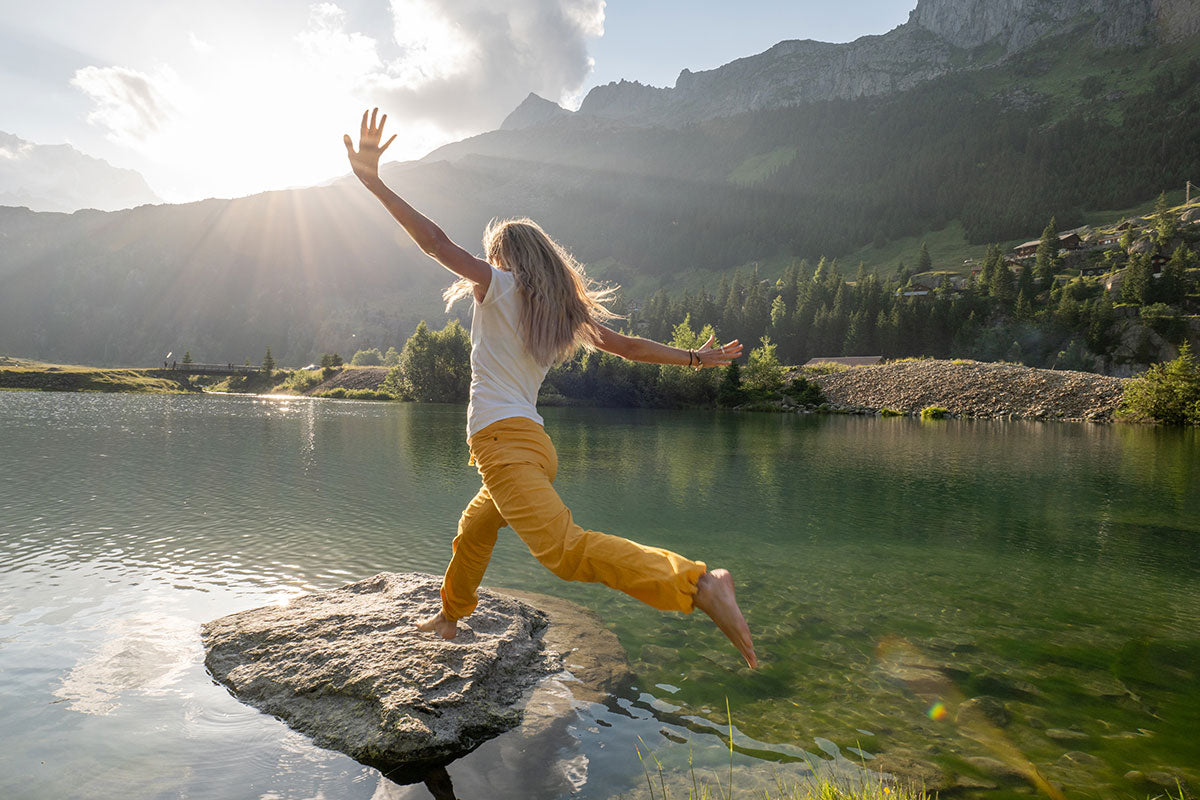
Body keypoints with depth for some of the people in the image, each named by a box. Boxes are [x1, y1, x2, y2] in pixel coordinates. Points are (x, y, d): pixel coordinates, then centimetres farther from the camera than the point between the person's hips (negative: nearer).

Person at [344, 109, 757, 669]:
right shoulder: (561, 313, 17)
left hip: (503, 440, -9)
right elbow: (626, 345, 18)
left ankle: (697, 582, -35)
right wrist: (693, 358, 28)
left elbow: (435, 242, -10)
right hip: (531, 441, 9)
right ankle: (450, 616, 50)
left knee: (565, 549, -24)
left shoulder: (499, 286, 1)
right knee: (473, 530, 29)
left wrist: (372, 180, -10)